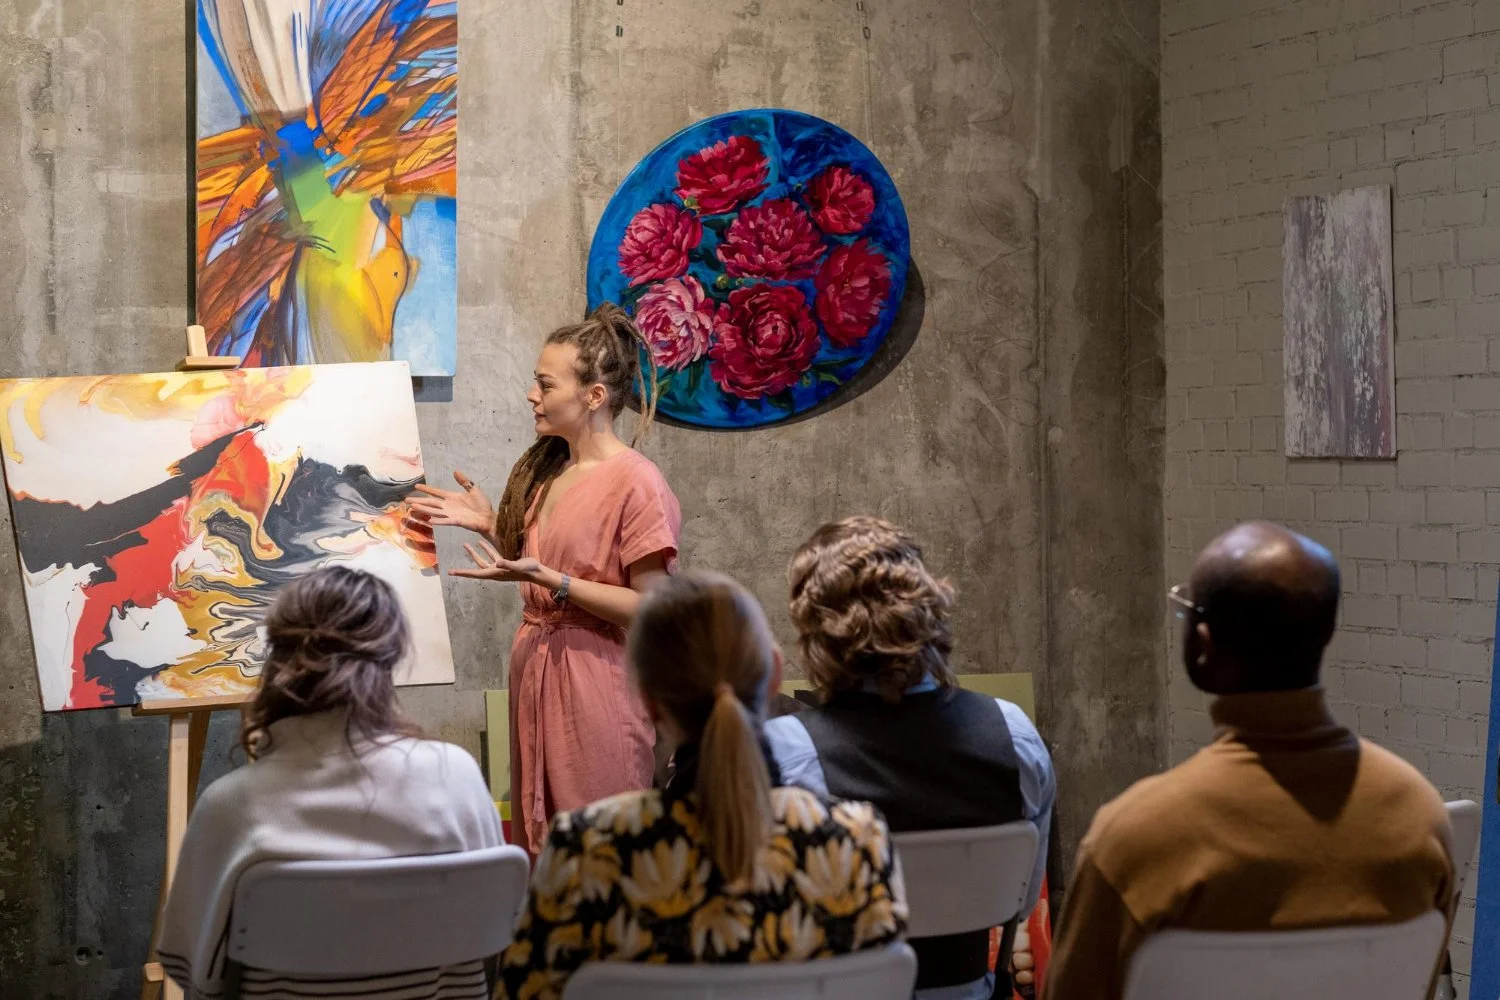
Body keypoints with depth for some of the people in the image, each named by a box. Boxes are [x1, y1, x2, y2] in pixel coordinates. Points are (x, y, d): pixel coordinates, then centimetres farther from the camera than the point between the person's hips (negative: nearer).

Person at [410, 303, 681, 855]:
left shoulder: (635, 483, -14)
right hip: (534, 669, 8)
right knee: (539, 849, 14)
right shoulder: (543, 468, 10)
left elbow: (649, 607, -18)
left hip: (595, 681, -8)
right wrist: (489, 525, 5)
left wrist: (547, 579, -22)